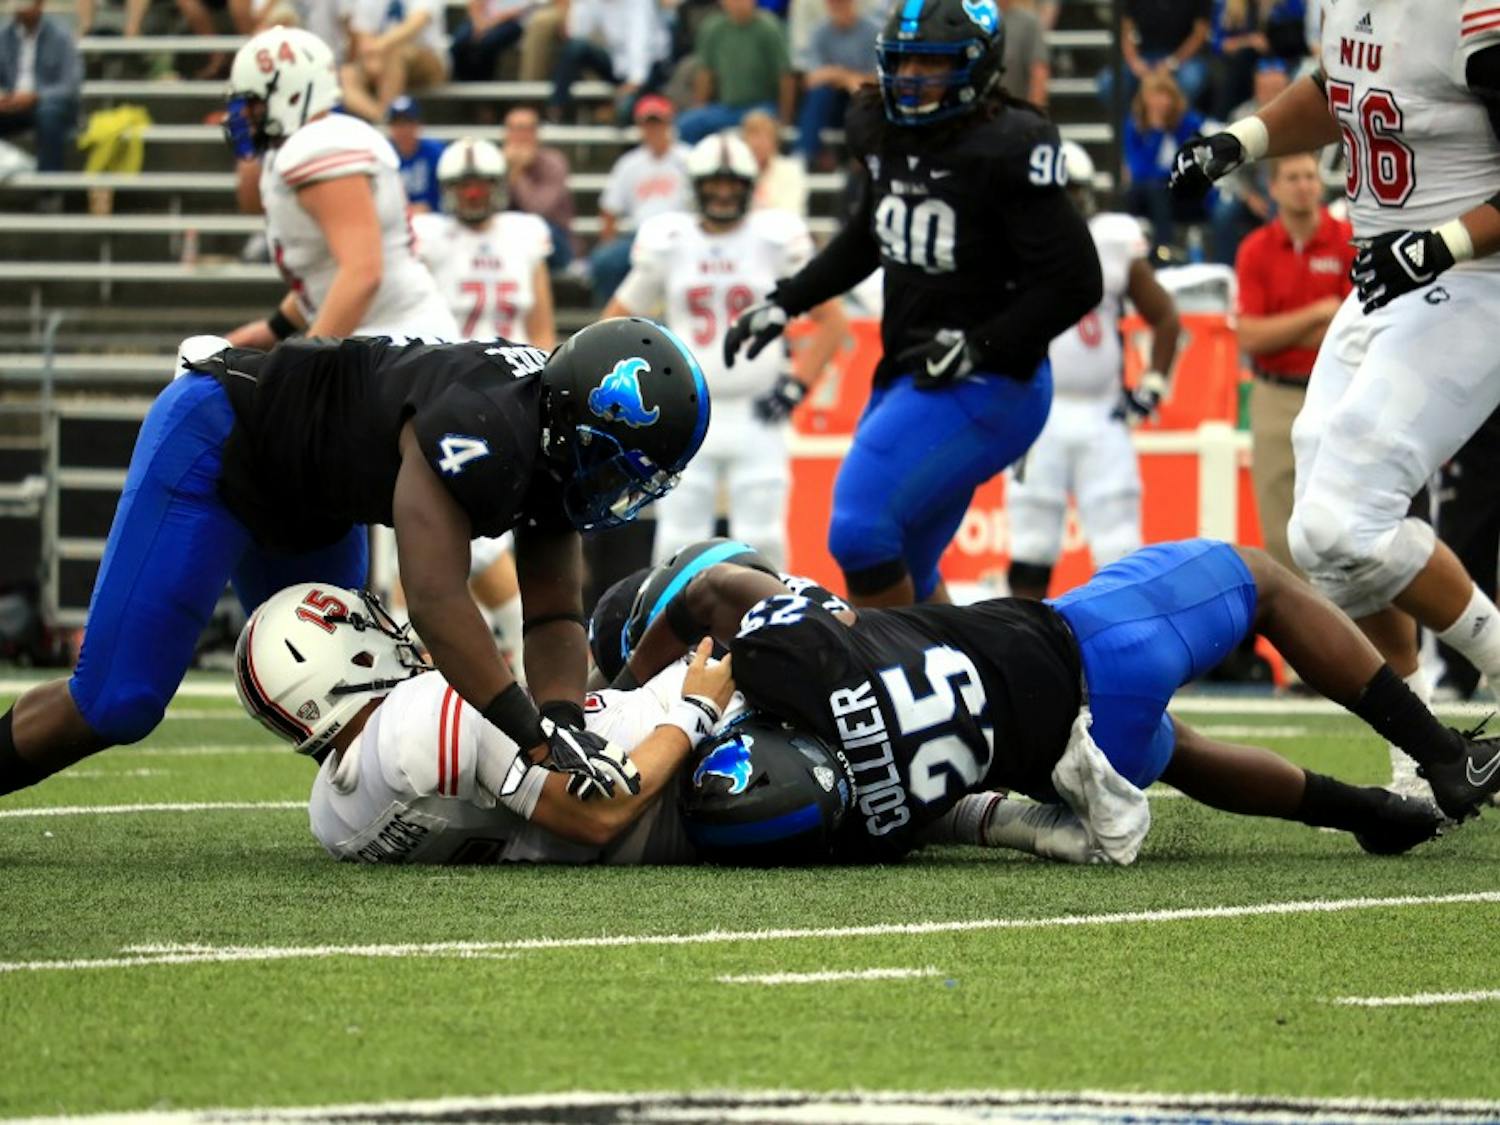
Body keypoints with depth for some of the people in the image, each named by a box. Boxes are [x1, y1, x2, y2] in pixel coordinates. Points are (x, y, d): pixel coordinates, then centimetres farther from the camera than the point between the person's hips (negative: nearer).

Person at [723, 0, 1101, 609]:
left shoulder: (1006, 150, -18)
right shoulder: (884, 133, 6)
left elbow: (1075, 283, -18)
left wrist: (980, 347, -23)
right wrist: (782, 305, 21)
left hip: (984, 391, -9)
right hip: (905, 377, 9)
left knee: (860, 530, -19)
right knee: (902, 574, 12)